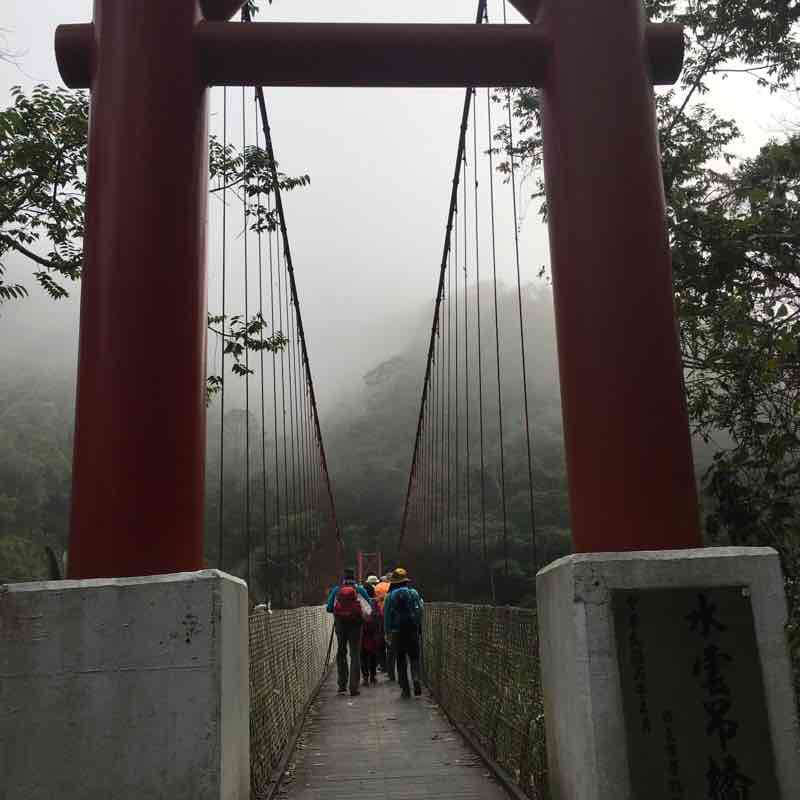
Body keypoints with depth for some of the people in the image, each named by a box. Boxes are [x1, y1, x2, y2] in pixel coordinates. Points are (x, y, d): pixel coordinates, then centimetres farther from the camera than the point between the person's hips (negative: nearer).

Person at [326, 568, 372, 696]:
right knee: (355, 654, 4)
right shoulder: (360, 589, -2)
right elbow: (369, 607, -3)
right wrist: (363, 614, 16)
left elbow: (329, 608, 1)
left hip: (340, 624, 1)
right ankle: (354, 687, -1)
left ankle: (342, 686, 12)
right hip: (356, 624, -1)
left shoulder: (336, 590, 1)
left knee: (341, 654, 15)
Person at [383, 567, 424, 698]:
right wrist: (418, 626, 10)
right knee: (414, 658, 10)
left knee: (401, 660, 8)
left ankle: (405, 689, 7)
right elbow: (421, 610, 0)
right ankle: (416, 679, -15)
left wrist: (388, 633, 4)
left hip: (397, 632, -1)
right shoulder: (414, 593, 1)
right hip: (413, 630, 1)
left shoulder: (390, 596, -2)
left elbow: (386, 616, -1)